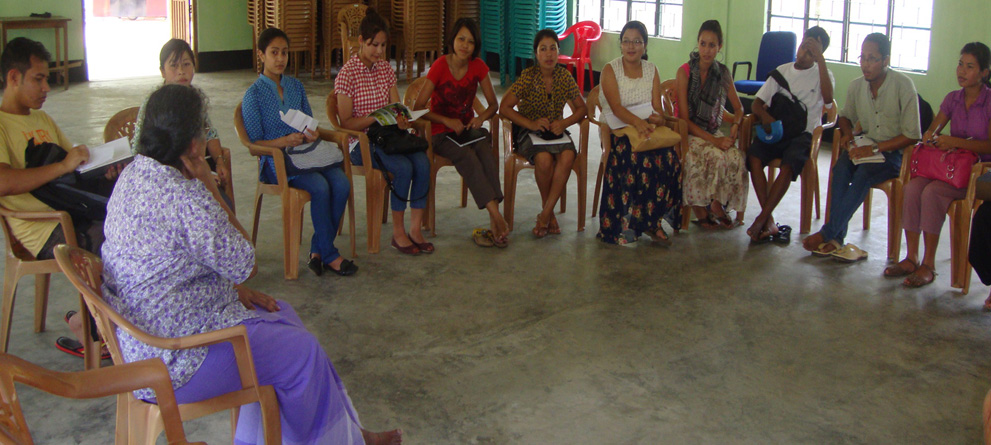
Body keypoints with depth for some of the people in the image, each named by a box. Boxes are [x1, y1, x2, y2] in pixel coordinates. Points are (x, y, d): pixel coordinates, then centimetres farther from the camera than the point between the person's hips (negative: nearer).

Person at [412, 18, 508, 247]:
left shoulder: (478, 66, 3)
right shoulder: (440, 67, -9)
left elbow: (494, 104, 9)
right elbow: (418, 108, -10)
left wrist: (481, 118, -12)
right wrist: (446, 121, -20)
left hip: (468, 129, 3)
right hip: (442, 134, -3)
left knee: (486, 152, -31)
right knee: (468, 157, -35)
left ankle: (494, 225, -39)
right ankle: (497, 217, -42)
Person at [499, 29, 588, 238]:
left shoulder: (564, 76, 1)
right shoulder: (528, 76, -9)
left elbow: (581, 108, 7)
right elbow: (504, 107, -11)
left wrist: (564, 123, -13)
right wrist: (531, 124, -20)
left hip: (555, 131, 3)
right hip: (528, 132, -3)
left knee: (567, 156, -31)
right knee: (544, 158, -34)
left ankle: (545, 215, -23)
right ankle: (549, 212, -10)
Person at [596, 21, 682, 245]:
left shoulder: (651, 70, 13)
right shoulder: (610, 70, 1)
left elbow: (657, 108, 5)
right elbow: (616, 106, -15)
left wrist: (656, 118, -20)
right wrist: (636, 121, -33)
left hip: (646, 129, 4)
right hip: (617, 131, -3)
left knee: (669, 157, -28)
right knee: (636, 158, -36)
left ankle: (653, 221, -18)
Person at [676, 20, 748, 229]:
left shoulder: (723, 73, 5)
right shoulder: (685, 72, -9)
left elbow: (738, 108, 14)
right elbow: (684, 118, -13)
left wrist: (735, 125, -11)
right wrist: (713, 140, -22)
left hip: (713, 131, 4)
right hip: (689, 133, -4)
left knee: (736, 157, -27)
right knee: (716, 156, -33)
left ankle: (717, 204, -7)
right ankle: (700, 207, -13)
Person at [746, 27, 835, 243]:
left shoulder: (821, 74, 4)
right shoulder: (782, 71, 14)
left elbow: (828, 99, -19)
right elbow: (757, 102, 12)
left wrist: (820, 59, -19)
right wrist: (765, 115, -12)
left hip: (803, 134, -3)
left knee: (788, 166, -33)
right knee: (753, 156, -27)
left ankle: (761, 220, -25)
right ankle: (769, 221, -26)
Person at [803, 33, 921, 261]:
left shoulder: (903, 86, -14)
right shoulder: (857, 85, 2)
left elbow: (912, 135, -14)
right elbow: (846, 116, 21)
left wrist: (875, 148, -22)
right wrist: (846, 133, -2)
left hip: (894, 152, -4)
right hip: (866, 146, 4)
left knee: (864, 173, -33)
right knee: (841, 167, -28)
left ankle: (827, 234, -29)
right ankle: (837, 238, -31)